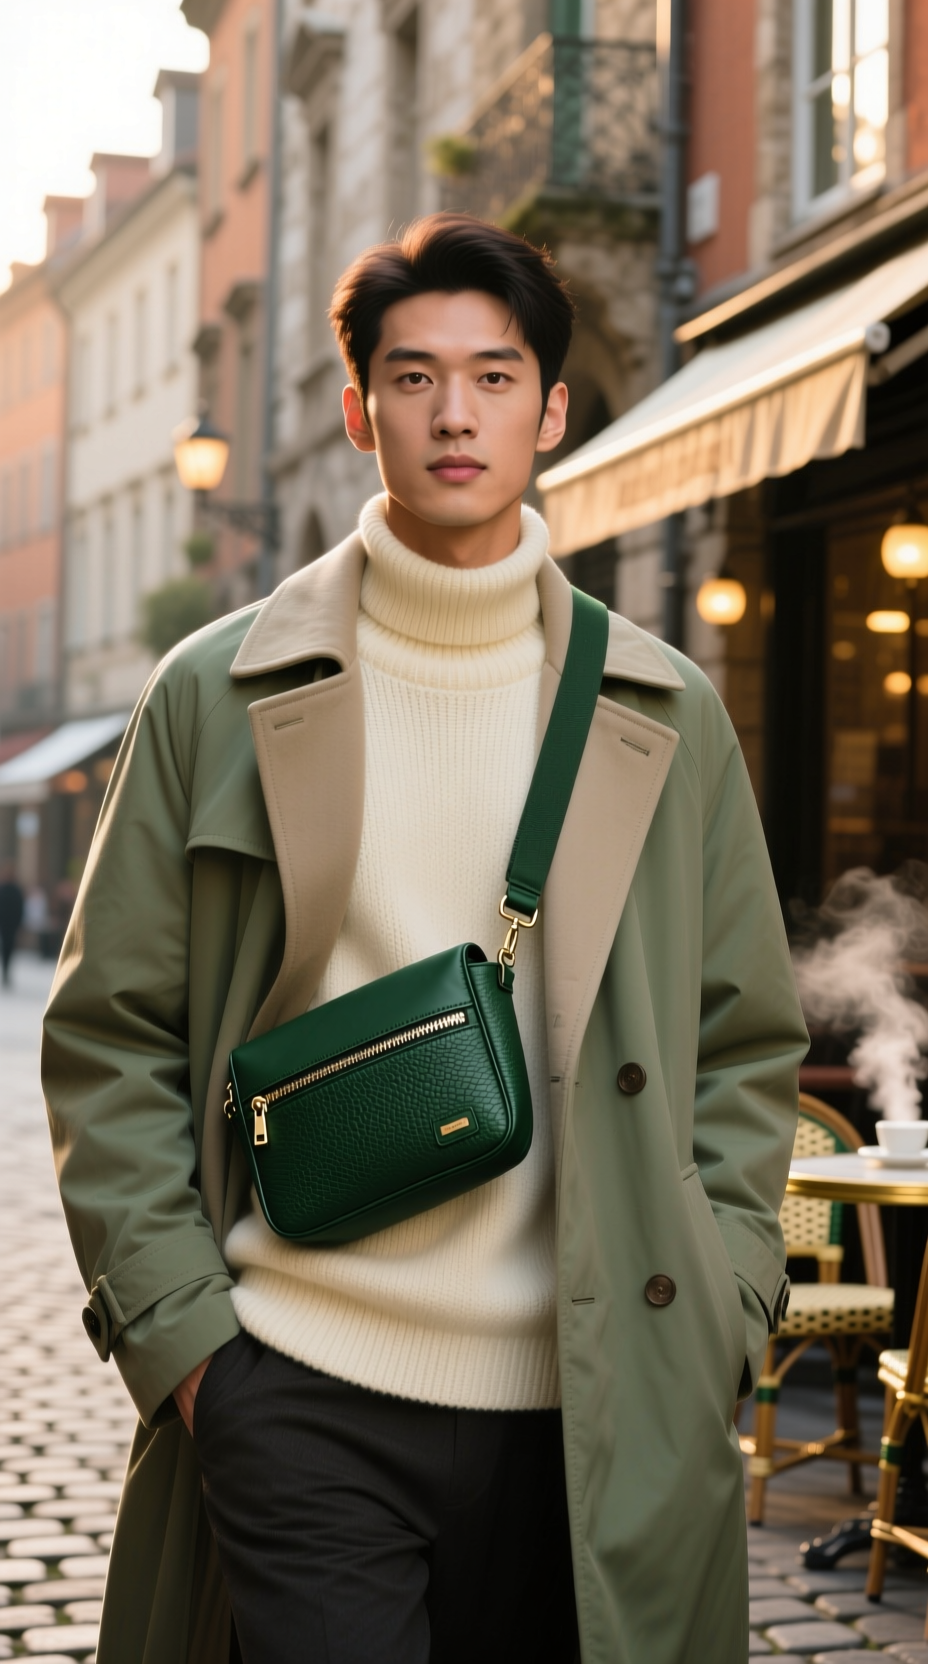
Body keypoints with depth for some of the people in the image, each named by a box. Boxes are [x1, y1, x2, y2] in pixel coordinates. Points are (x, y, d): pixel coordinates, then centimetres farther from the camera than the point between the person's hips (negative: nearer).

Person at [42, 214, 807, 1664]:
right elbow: (108, 1036, 4)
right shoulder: (219, 694, 3)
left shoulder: (665, 715, 8)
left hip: (587, 1412, 2)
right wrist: (174, 1322, -4)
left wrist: (717, 1317, 2)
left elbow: (748, 1045, 11)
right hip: (298, 1395, -2)